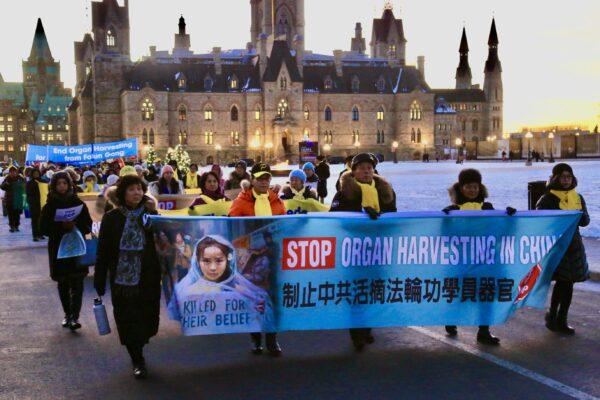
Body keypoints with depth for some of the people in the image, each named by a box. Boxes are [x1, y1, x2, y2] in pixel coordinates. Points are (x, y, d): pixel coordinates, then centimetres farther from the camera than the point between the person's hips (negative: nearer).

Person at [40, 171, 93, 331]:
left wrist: (75, 227, -18)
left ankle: (75, 316, -12)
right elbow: (44, 228, -4)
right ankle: (67, 314, 24)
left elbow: (88, 226, 1)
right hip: (58, 249, 1)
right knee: (63, 283, 11)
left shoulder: (78, 203, 1)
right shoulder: (49, 206, 1)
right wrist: (62, 227, -18)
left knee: (77, 283, -10)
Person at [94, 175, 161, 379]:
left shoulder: (152, 215, 2)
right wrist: (99, 281, -2)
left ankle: (138, 350, 35)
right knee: (128, 320, 1)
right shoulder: (112, 218, 0)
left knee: (147, 316, 7)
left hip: (148, 279, 1)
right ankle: (138, 361, 15)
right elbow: (103, 251, 0)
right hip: (122, 278, -1)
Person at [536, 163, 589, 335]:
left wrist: (580, 215, -13)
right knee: (562, 281, -10)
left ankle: (561, 320, 16)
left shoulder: (578, 198, 11)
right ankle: (552, 316, 9)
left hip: (573, 244, 5)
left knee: (568, 282, 6)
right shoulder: (548, 198, -5)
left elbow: (585, 221, 8)